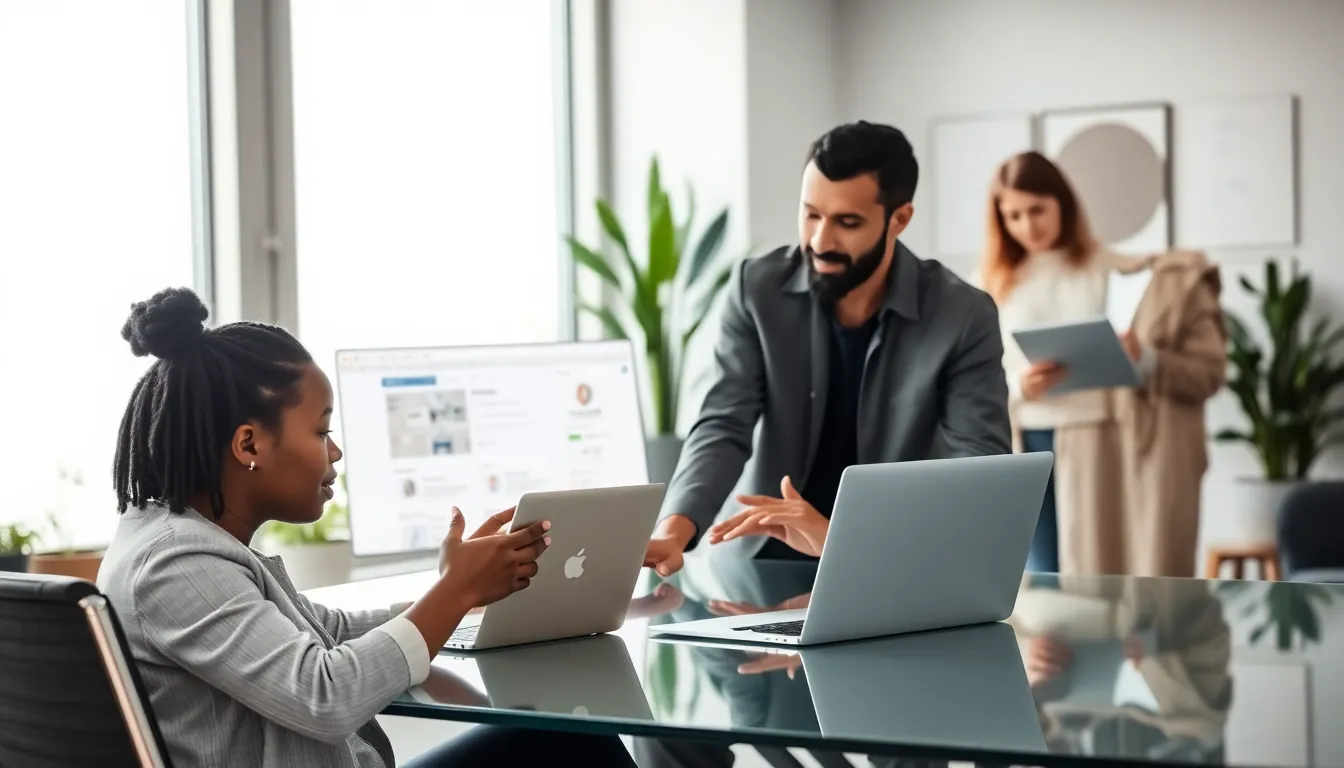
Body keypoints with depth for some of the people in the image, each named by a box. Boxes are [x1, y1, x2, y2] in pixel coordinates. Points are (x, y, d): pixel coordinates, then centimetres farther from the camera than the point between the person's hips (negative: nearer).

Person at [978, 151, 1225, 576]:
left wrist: (1146, 360, -19)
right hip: (1028, 457, 2)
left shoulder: (1118, 275, 2)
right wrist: (1017, 386, -14)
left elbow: (1208, 370, 0)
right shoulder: (992, 288, 10)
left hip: (1109, 454, -2)